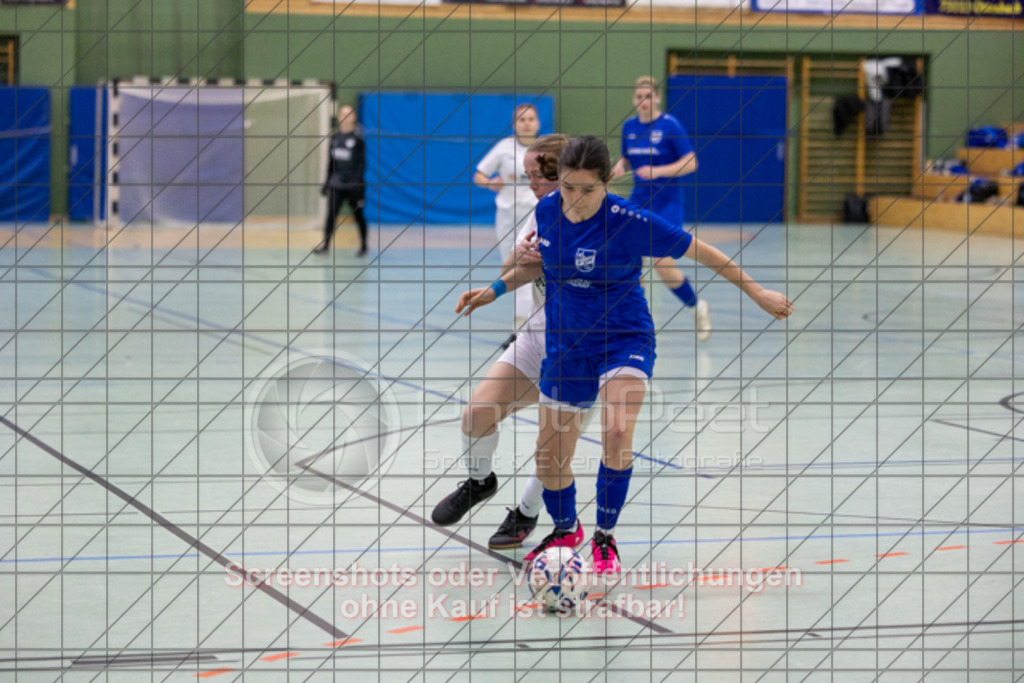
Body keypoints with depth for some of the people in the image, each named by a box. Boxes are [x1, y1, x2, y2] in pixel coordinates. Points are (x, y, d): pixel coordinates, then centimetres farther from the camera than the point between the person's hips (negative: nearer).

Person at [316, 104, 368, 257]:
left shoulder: (357, 138, -6)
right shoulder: (335, 138, 8)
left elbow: (361, 162, -9)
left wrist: (358, 181, -18)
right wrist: (327, 182, 16)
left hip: (353, 185, -4)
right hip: (336, 185, 4)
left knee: (358, 215, 6)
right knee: (331, 213, -6)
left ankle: (363, 246, 18)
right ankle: (325, 244, -5)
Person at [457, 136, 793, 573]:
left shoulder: (629, 222, -21)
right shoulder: (547, 210, -7)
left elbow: (701, 252, -11)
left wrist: (758, 294, -7)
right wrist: (495, 290, 9)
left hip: (625, 338, -4)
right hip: (565, 343, 4)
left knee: (617, 434, -29)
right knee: (549, 457, 5)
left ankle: (605, 536, -6)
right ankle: (565, 530, 38)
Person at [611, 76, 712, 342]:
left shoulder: (670, 125, -11)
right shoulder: (629, 126, 5)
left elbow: (691, 163, -12)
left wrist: (658, 171, -23)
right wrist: (619, 167, -4)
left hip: (667, 202, -5)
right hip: (638, 200, 5)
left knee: (663, 266, -13)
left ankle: (697, 306, 14)